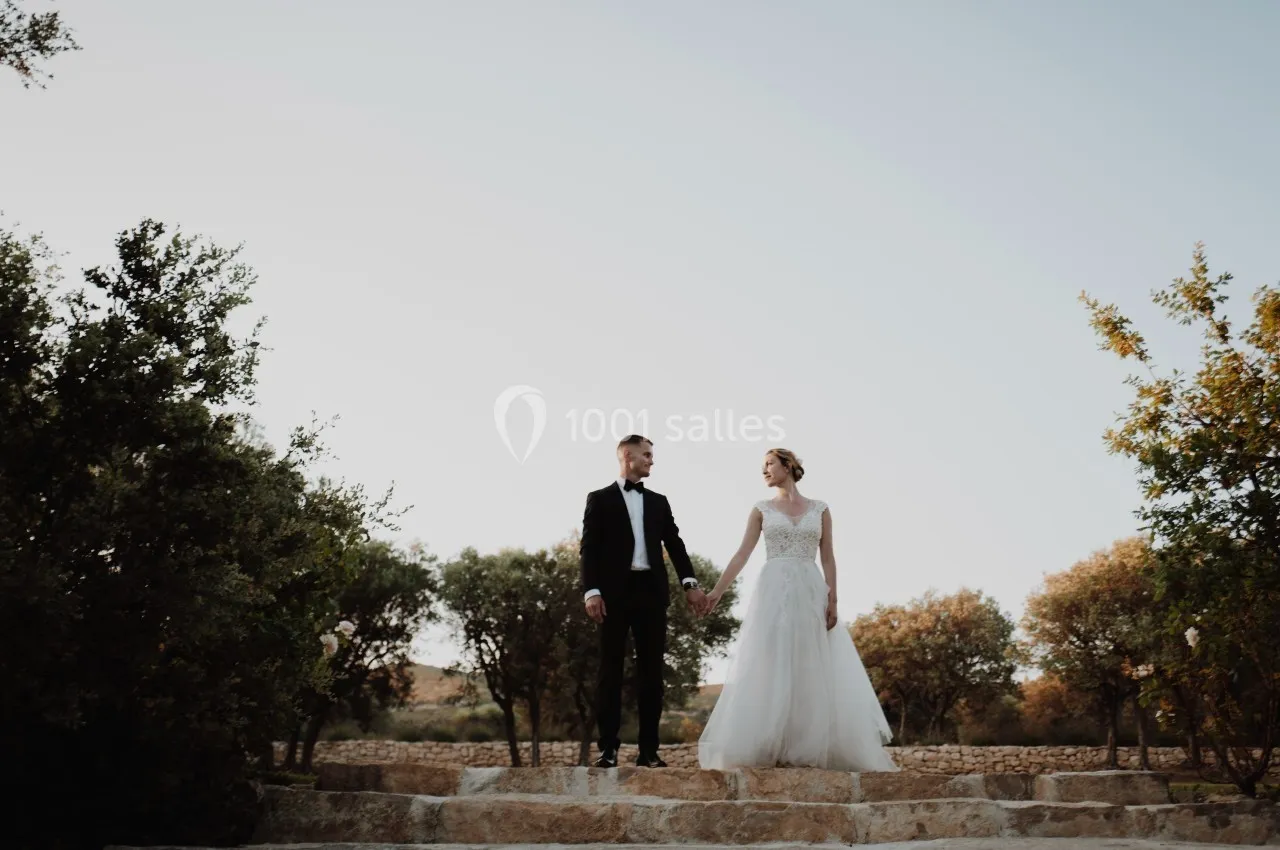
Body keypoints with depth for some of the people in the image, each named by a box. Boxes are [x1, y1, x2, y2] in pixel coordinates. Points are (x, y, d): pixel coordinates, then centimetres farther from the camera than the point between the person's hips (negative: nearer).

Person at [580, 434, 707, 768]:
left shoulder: (658, 501, 16)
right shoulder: (600, 499, 5)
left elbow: (675, 544, 9)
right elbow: (589, 548, -2)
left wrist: (690, 583, -5)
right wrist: (592, 591, -14)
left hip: (651, 591, 4)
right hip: (615, 592, -3)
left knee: (651, 670, 4)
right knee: (611, 669, 1)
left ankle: (649, 748, 9)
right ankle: (608, 747, 5)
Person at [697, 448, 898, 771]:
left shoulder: (820, 509, 10)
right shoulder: (762, 509, 9)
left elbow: (828, 558, 6)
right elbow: (742, 554, 5)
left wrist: (832, 601, -4)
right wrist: (717, 591, -2)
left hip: (811, 593, 1)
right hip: (774, 593, 0)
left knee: (813, 671, -1)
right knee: (771, 670, -4)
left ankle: (810, 749, 6)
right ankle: (771, 750, 0)